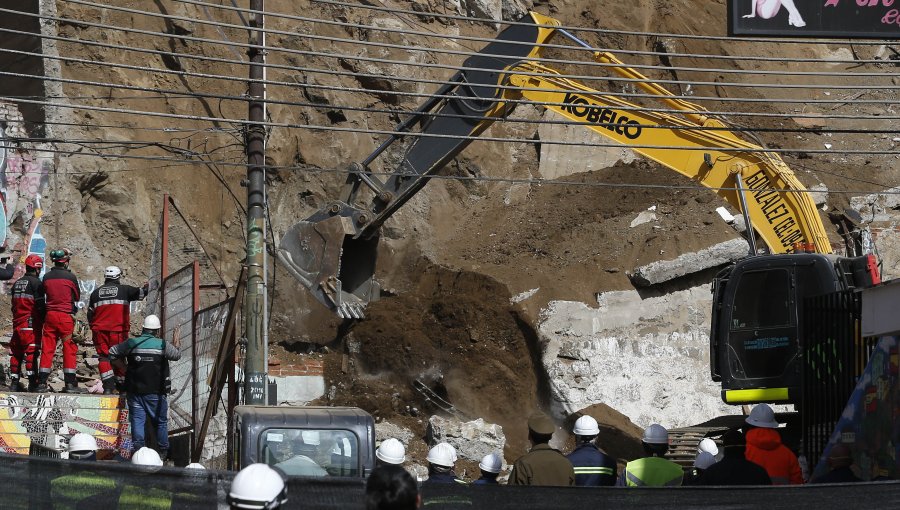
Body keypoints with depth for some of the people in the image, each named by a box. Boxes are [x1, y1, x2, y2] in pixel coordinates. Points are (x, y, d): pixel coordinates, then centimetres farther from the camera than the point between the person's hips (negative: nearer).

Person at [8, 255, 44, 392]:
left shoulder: (17, 283, 15)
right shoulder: (36, 282, -8)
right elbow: (40, 304, -11)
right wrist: (43, 319, 1)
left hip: (17, 323, 7)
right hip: (31, 323, -7)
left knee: (16, 352, 9)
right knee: (31, 352, -10)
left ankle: (14, 382, 10)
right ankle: (32, 382, -15)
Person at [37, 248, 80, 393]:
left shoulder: (47, 277, 4)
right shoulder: (70, 277, -6)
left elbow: (45, 294, 14)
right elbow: (77, 297, 5)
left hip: (50, 315, 3)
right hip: (66, 316, -3)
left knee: (47, 349, 6)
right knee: (69, 349, 3)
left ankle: (42, 382, 3)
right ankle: (70, 383, 0)